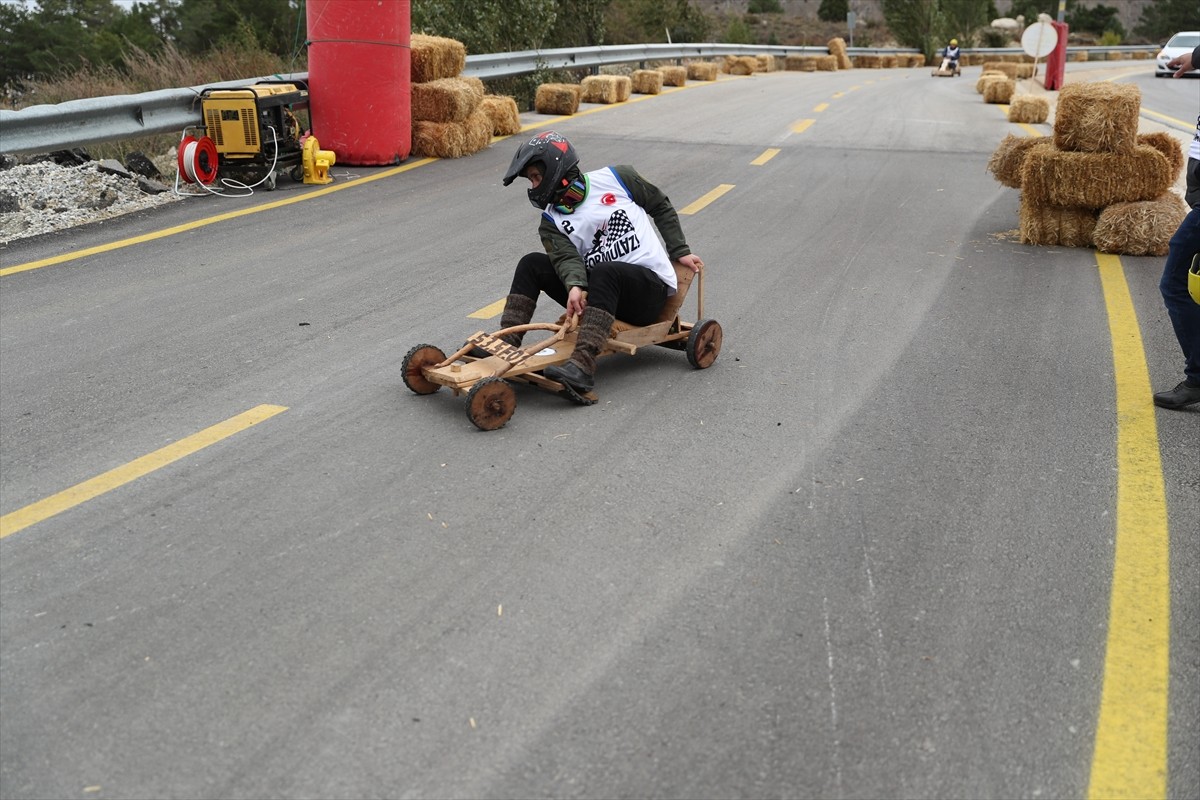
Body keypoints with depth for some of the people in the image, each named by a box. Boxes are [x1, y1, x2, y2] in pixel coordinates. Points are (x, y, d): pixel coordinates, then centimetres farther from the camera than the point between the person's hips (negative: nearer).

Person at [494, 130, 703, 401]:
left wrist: (680, 251, 7)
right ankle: (506, 345, -20)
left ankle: (582, 366, -52)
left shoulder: (615, 179, 0)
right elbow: (566, 257, -12)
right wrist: (575, 286, -34)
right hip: (599, 288, 4)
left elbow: (661, 207, 12)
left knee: (604, 272, -37)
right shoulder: (552, 221, 6)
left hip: (651, 287, -4)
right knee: (531, 265, -9)